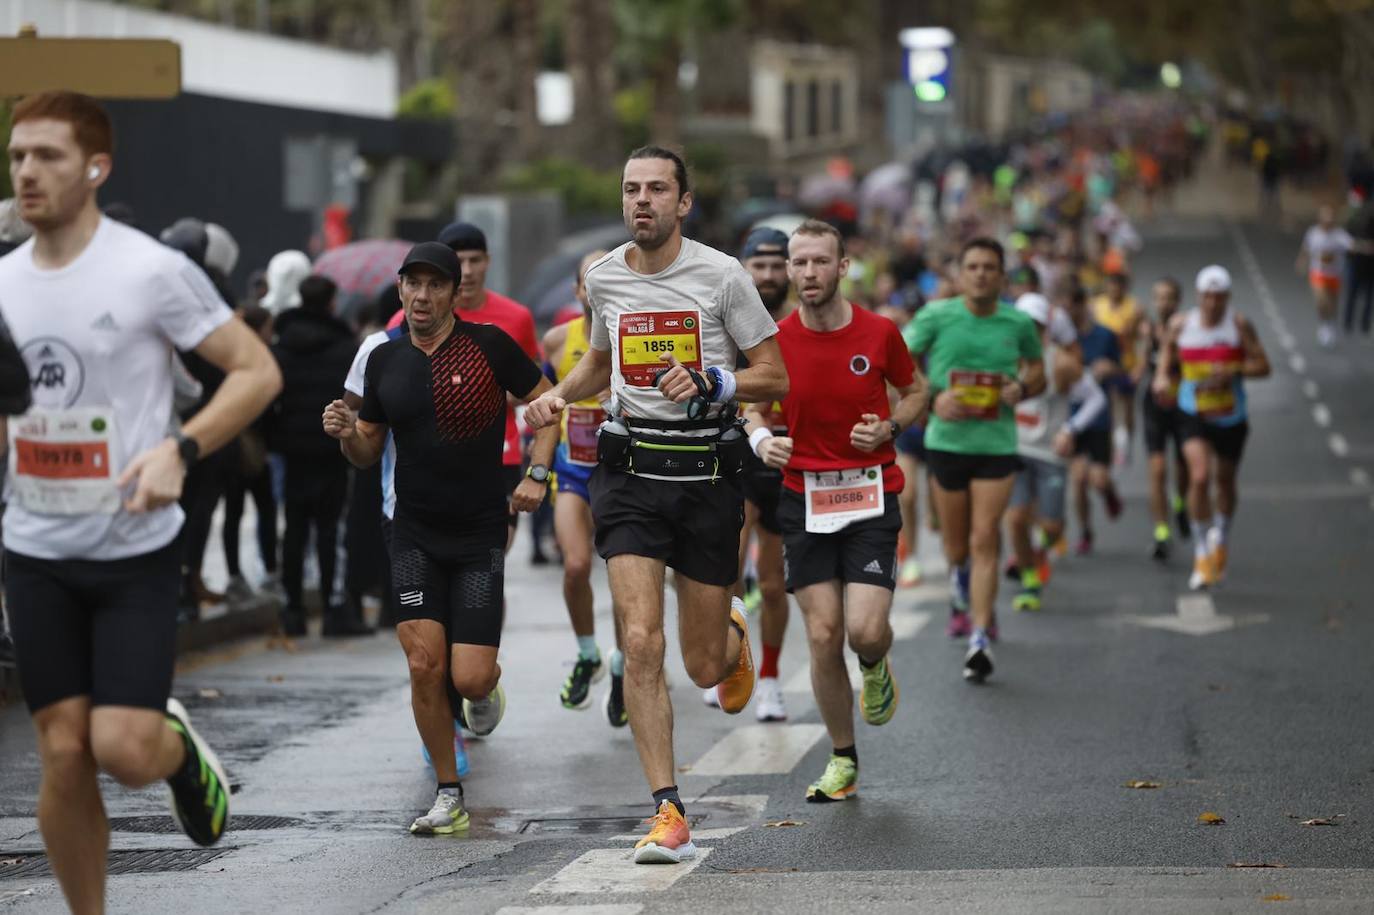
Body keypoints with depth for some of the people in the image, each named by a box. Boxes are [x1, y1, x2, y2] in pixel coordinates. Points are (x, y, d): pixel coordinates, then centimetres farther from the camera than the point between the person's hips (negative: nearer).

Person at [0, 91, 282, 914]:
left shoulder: (152, 271, -11)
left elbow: (258, 372, -10)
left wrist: (178, 451, -22)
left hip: (136, 551, -4)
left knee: (123, 749, -12)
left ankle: (181, 746, 23)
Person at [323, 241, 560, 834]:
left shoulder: (489, 345, -5)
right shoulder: (384, 360, 6)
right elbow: (369, 451, 14)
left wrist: (536, 476, -6)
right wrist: (346, 433, -8)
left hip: (480, 535, -2)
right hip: (415, 536, 2)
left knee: (469, 678, -10)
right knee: (424, 666, -11)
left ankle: (486, 687, 30)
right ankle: (448, 797, 6)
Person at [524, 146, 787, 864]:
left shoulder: (720, 275, -5)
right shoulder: (603, 277, 6)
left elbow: (775, 378, -2)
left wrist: (710, 383, -19)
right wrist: (558, 395, 8)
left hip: (708, 473, -2)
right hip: (630, 472, 2)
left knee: (704, 666, 6)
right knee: (641, 643, -15)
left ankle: (734, 635, 46)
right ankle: (669, 814, -10)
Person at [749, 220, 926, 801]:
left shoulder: (879, 333, -5)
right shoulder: (776, 340, -3)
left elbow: (915, 391, 11)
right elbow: (758, 404, 12)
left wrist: (889, 428, -9)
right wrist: (762, 438, -11)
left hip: (871, 496, -1)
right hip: (804, 497, 1)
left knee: (865, 630, -14)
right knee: (822, 636, -2)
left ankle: (875, 667, 25)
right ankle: (843, 760, 15)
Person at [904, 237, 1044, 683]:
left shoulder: (1018, 323, 0)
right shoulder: (935, 316, -5)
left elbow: (1037, 370, 15)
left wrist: (1022, 387, -8)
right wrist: (932, 399, -15)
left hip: (997, 445, -1)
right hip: (947, 441, 1)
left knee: (984, 541, -10)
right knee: (956, 545, 13)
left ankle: (980, 641, -11)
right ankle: (962, 594, 48)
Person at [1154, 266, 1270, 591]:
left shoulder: (1239, 324, -10)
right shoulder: (1181, 325, -4)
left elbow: (1263, 366, -10)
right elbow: (1167, 350, 15)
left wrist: (1232, 372, -27)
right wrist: (1162, 376, -4)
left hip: (1231, 417, 0)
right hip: (1194, 414, 0)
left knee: (1225, 481, 15)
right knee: (1199, 477, -19)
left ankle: (1221, 538, 44)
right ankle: (1201, 554, -9)